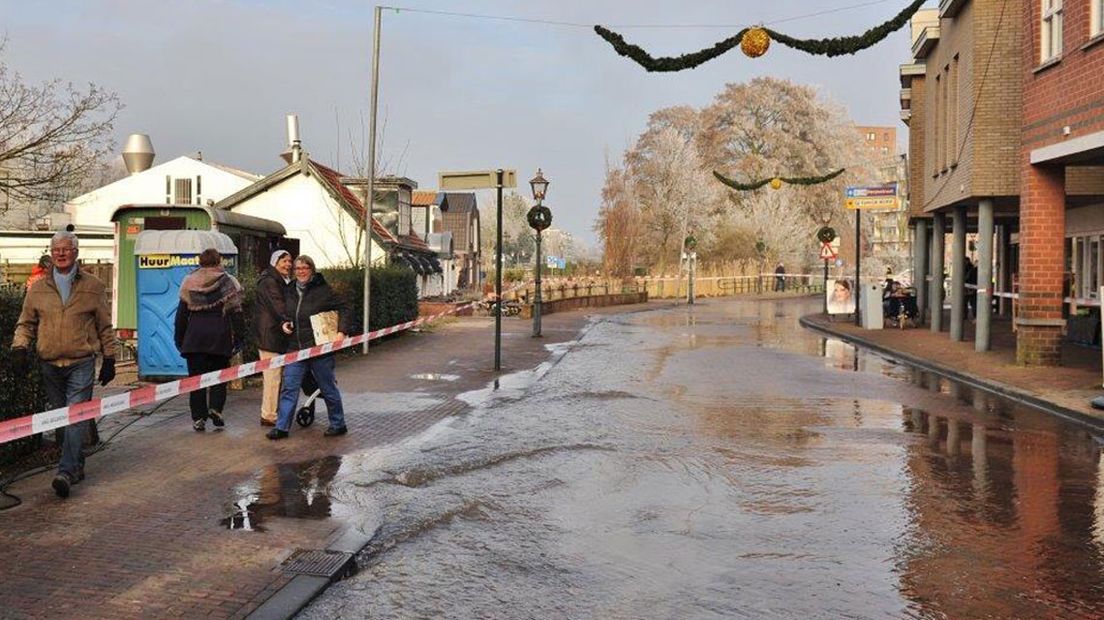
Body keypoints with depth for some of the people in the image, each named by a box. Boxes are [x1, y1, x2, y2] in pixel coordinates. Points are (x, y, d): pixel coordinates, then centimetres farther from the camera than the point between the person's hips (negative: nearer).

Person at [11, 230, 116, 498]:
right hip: (50, 365, 4)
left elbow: (105, 327, 7)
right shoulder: (38, 288, 10)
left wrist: (109, 359, 6)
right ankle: (76, 466, 22)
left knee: (76, 417, -12)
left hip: (81, 363, -3)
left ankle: (66, 472, -14)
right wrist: (20, 346, -3)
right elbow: (26, 323, 15)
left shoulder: (93, 286, 4)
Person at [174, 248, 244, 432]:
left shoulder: (189, 282, 7)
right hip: (220, 336, -2)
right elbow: (236, 313, -3)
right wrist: (239, 338, 1)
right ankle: (216, 408, -5)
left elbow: (181, 313, 10)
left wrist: (180, 339, 16)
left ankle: (198, 418, 5)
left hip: (195, 336, 2)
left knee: (196, 376, 5)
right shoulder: (228, 282, 0)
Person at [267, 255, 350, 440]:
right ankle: (282, 427, 7)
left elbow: (343, 308, -7)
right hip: (296, 348, 5)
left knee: (328, 388, 6)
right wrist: (284, 323, 3)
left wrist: (341, 331, -17)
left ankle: (338, 425, 20)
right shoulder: (291, 291, 10)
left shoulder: (323, 291, -8)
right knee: (289, 388, 2)